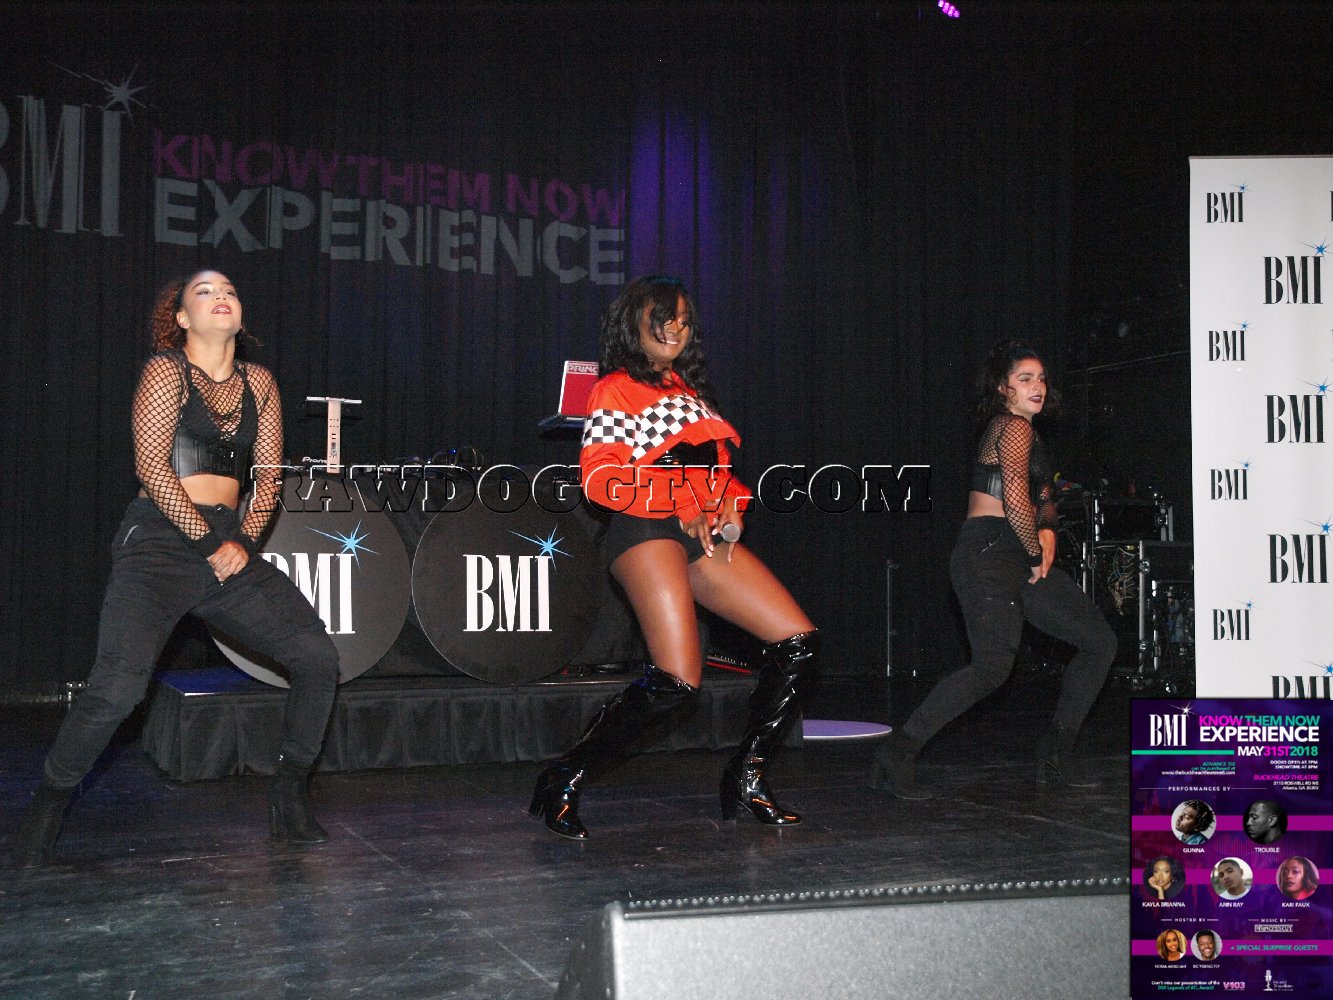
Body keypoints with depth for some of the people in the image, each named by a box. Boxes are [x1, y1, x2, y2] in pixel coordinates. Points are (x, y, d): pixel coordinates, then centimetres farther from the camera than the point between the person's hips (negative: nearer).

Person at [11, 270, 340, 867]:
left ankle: (288, 799, 9)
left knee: (318, 658, -7)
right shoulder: (165, 371, 0)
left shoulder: (258, 383, 15)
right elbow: (152, 466, -9)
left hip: (231, 545, 5)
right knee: (118, 683, -22)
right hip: (159, 543, -5)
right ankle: (46, 811, 2)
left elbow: (269, 473, 12)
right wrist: (213, 544, -12)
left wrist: (245, 541, -3)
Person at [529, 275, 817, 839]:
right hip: (646, 531, -8)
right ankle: (564, 782, -4)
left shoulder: (687, 390, 27)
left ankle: (746, 781, 7)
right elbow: (601, 477, -8)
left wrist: (732, 505, 4)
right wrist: (680, 508, -14)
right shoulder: (616, 389, 4)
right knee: (677, 682, -20)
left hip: (704, 534, 8)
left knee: (798, 642, -3)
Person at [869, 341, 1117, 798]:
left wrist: (1047, 530, 4)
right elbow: (1015, 500, -19)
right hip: (990, 552, -10)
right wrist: (1037, 553, -7)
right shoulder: (1015, 427, -7)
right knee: (994, 665, -25)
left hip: (1020, 558, 10)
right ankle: (898, 754, -18)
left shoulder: (1021, 431, 24)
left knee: (1099, 643, 9)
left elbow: (1043, 498, 26)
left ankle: (1055, 756, 14)